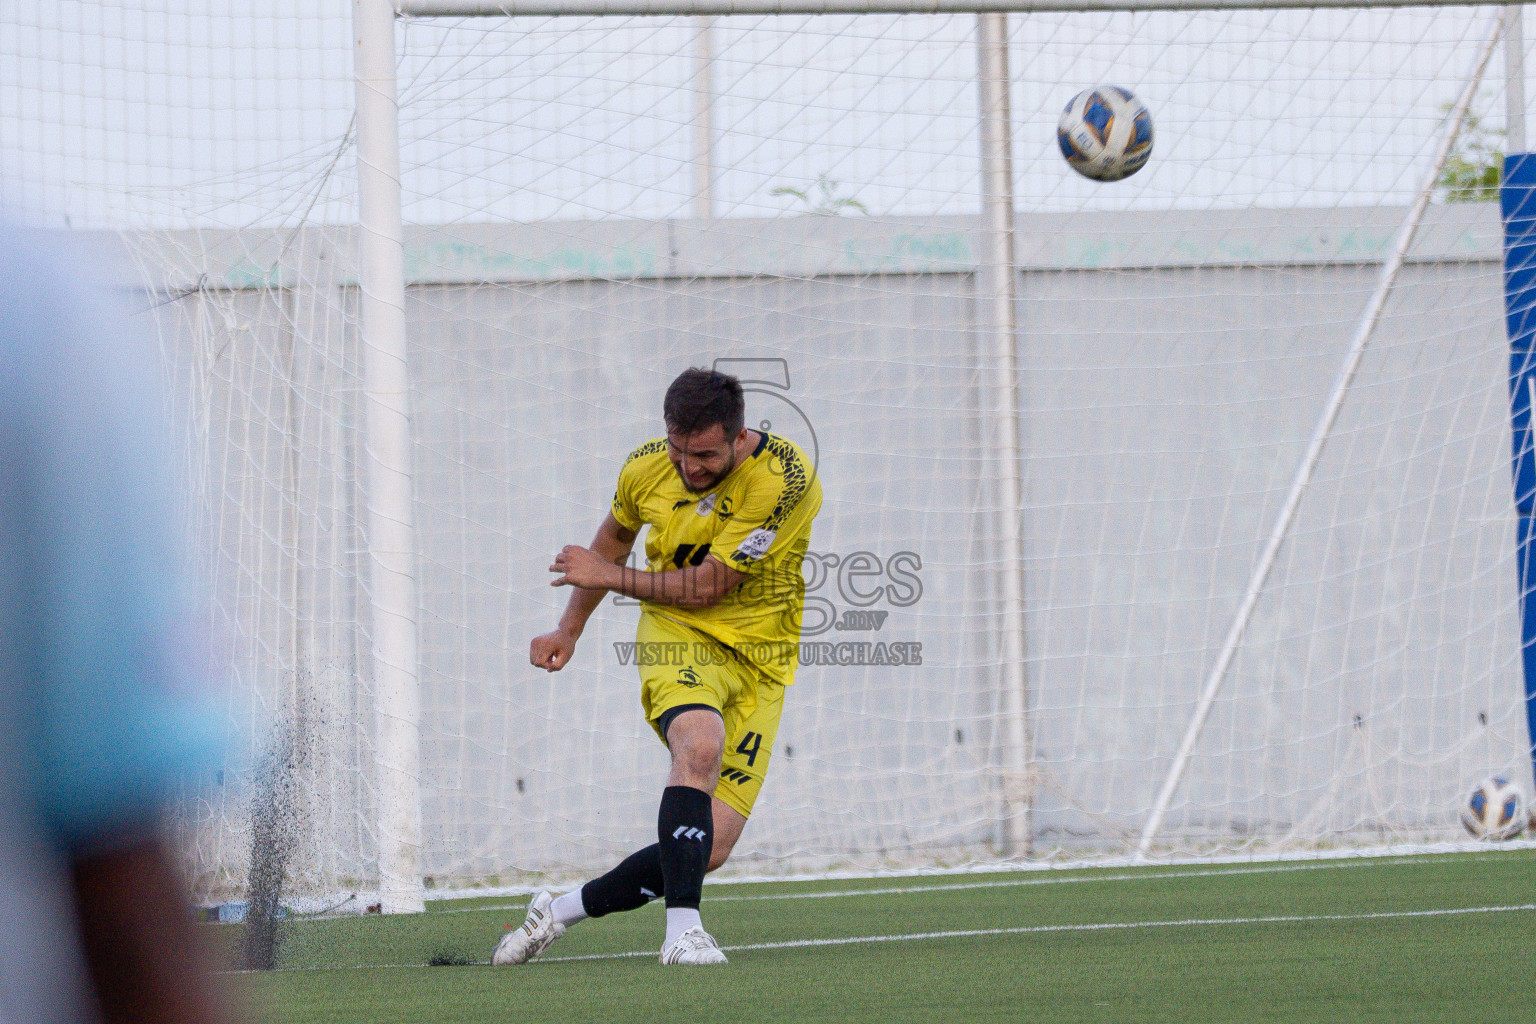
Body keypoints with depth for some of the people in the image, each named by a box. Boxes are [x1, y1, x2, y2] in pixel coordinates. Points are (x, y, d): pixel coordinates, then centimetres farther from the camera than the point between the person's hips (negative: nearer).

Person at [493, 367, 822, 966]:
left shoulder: (784, 477, -19)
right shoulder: (647, 469, -5)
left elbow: (708, 585, -17)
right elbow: (616, 535, 20)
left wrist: (608, 576, -8)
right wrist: (570, 628, 23)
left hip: (757, 660, -1)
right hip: (677, 635, 1)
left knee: (709, 850, -9)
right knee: (700, 744, -35)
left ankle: (561, 911, 10)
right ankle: (683, 931, -41)